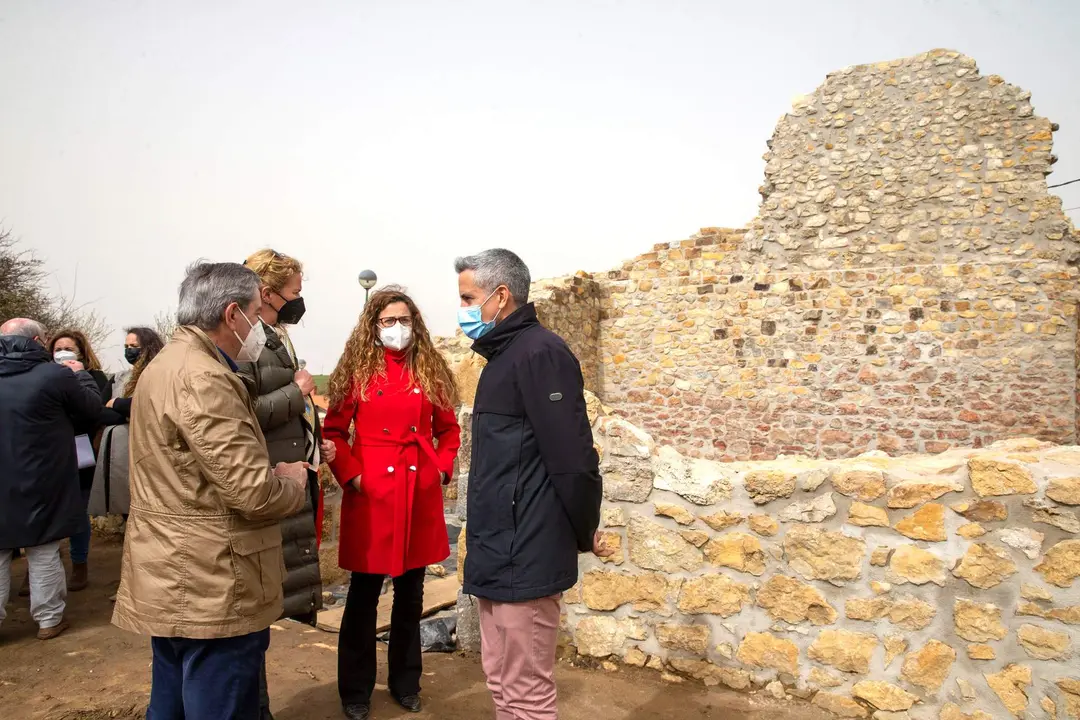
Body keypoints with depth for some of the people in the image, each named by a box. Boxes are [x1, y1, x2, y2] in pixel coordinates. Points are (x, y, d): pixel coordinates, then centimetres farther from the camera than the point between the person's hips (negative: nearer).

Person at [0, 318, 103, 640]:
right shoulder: (55, 375, -16)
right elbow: (93, 408, -3)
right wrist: (80, 374, 12)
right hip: (40, 486, -3)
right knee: (43, 553, 10)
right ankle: (49, 619, 20)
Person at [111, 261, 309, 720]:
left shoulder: (165, 364, 13)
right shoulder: (203, 378, -21)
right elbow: (254, 493, -26)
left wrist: (270, 472, 12)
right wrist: (293, 481, -5)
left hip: (172, 581, 11)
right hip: (213, 589, -10)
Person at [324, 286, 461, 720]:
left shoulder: (430, 371, 7)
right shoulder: (358, 371, -1)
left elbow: (448, 429, 14)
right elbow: (333, 431, -1)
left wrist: (442, 469, 0)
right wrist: (350, 475, -12)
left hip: (420, 494, 3)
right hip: (371, 494, -3)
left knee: (411, 595, 15)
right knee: (363, 595, 9)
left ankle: (406, 683, 32)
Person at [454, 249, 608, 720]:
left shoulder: (538, 352, -16)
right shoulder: (505, 355, 15)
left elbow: (572, 458, -21)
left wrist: (583, 535, -7)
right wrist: (501, 540, 15)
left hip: (523, 557, -10)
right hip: (500, 553, 10)